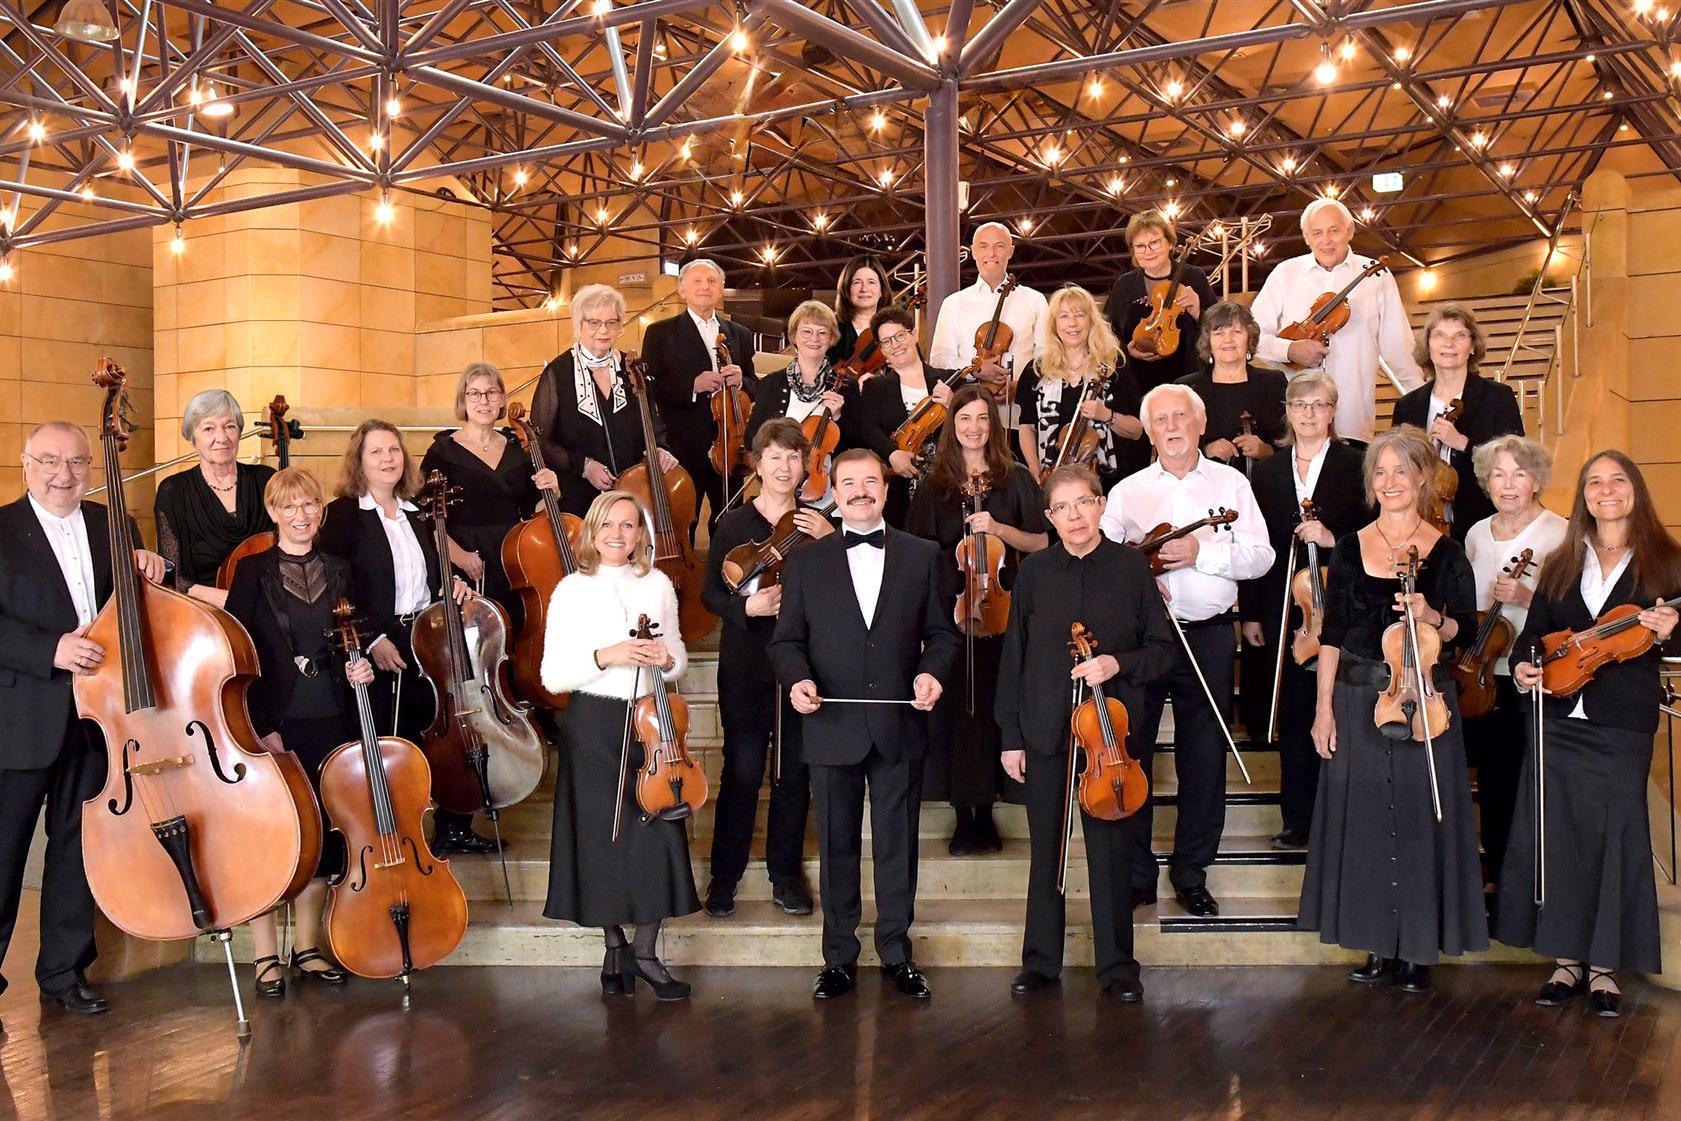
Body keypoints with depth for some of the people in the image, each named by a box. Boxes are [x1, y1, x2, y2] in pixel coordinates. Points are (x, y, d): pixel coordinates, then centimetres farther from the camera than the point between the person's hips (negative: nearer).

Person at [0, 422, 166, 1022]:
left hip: (96, 716, 5)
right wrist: (51, 650, -25)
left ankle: (64, 972, 25)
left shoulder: (109, 525, 10)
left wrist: (148, 568, -3)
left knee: (77, 848, 13)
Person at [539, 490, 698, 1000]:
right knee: (603, 837, 5)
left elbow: (679, 660, 14)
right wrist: (605, 656, -19)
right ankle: (614, 949, 22)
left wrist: (667, 658, -9)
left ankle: (646, 951, 12)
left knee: (658, 834, -2)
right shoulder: (572, 590, -2)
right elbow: (553, 676, -6)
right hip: (594, 725, -2)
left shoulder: (658, 585, 6)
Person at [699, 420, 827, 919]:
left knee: (795, 772, 8)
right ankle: (724, 877, 15)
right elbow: (711, 593, 0)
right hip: (747, 663, -2)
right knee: (743, 771, 0)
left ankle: (786, 875, 23)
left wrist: (831, 541, -15)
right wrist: (746, 606, -18)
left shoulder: (818, 522, 4)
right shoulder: (733, 524, 1)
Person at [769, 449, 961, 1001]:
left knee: (897, 845, 9)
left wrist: (932, 671, -12)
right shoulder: (805, 562, 5)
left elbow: (941, 633, 7)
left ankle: (897, 954, 23)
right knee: (837, 847, 9)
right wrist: (797, 678, -15)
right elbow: (786, 640, 5)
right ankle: (839, 959, 21)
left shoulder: (923, 556, 6)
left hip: (900, 727, 0)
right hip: (833, 727, 0)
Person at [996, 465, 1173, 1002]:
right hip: (1045, 731, 1)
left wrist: (1119, 664, -17)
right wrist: (1010, 735, 2)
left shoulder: (1131, 566, 0)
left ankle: (1116, 964, 19)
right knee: (1045, 850, 10)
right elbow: (1014, 656, 5)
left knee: (1112, 850, 4)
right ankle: (1040, 960, 23)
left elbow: (1162, 648, 3)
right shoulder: (1035, 571, 3)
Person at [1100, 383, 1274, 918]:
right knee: (1129, 755, 3)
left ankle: (1191, 873, 20)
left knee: (1204, 760, 6)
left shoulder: (1231, 483, 7)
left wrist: (1201, 553, -14)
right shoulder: (1126, 492, 9)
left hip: (1208, 636, 0)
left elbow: (1260, 556, -2)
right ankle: (1135, 874, 16)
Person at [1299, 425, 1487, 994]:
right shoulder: (1349, 550, 5)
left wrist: (1431, 617, -19)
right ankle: (1379, 943, 19)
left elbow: (1466, 632, 2)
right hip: (1357, 698, 2)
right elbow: (1332, 635, 5)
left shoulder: (1445, 552, 0)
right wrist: (1323, 707, 0)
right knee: (1363, 818, 6)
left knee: (1421, 817, 1)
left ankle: (1419, 948, 14)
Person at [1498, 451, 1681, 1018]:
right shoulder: (1561, 566, 11)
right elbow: (1534, 632, 12)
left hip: (1624, 722, -3)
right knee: (1558, 834, 4)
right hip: (1560, 720, 3)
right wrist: (1522, 665, -8)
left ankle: (1605, 965, 12)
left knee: (1616, 836, 0)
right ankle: (1567, 957, 16)